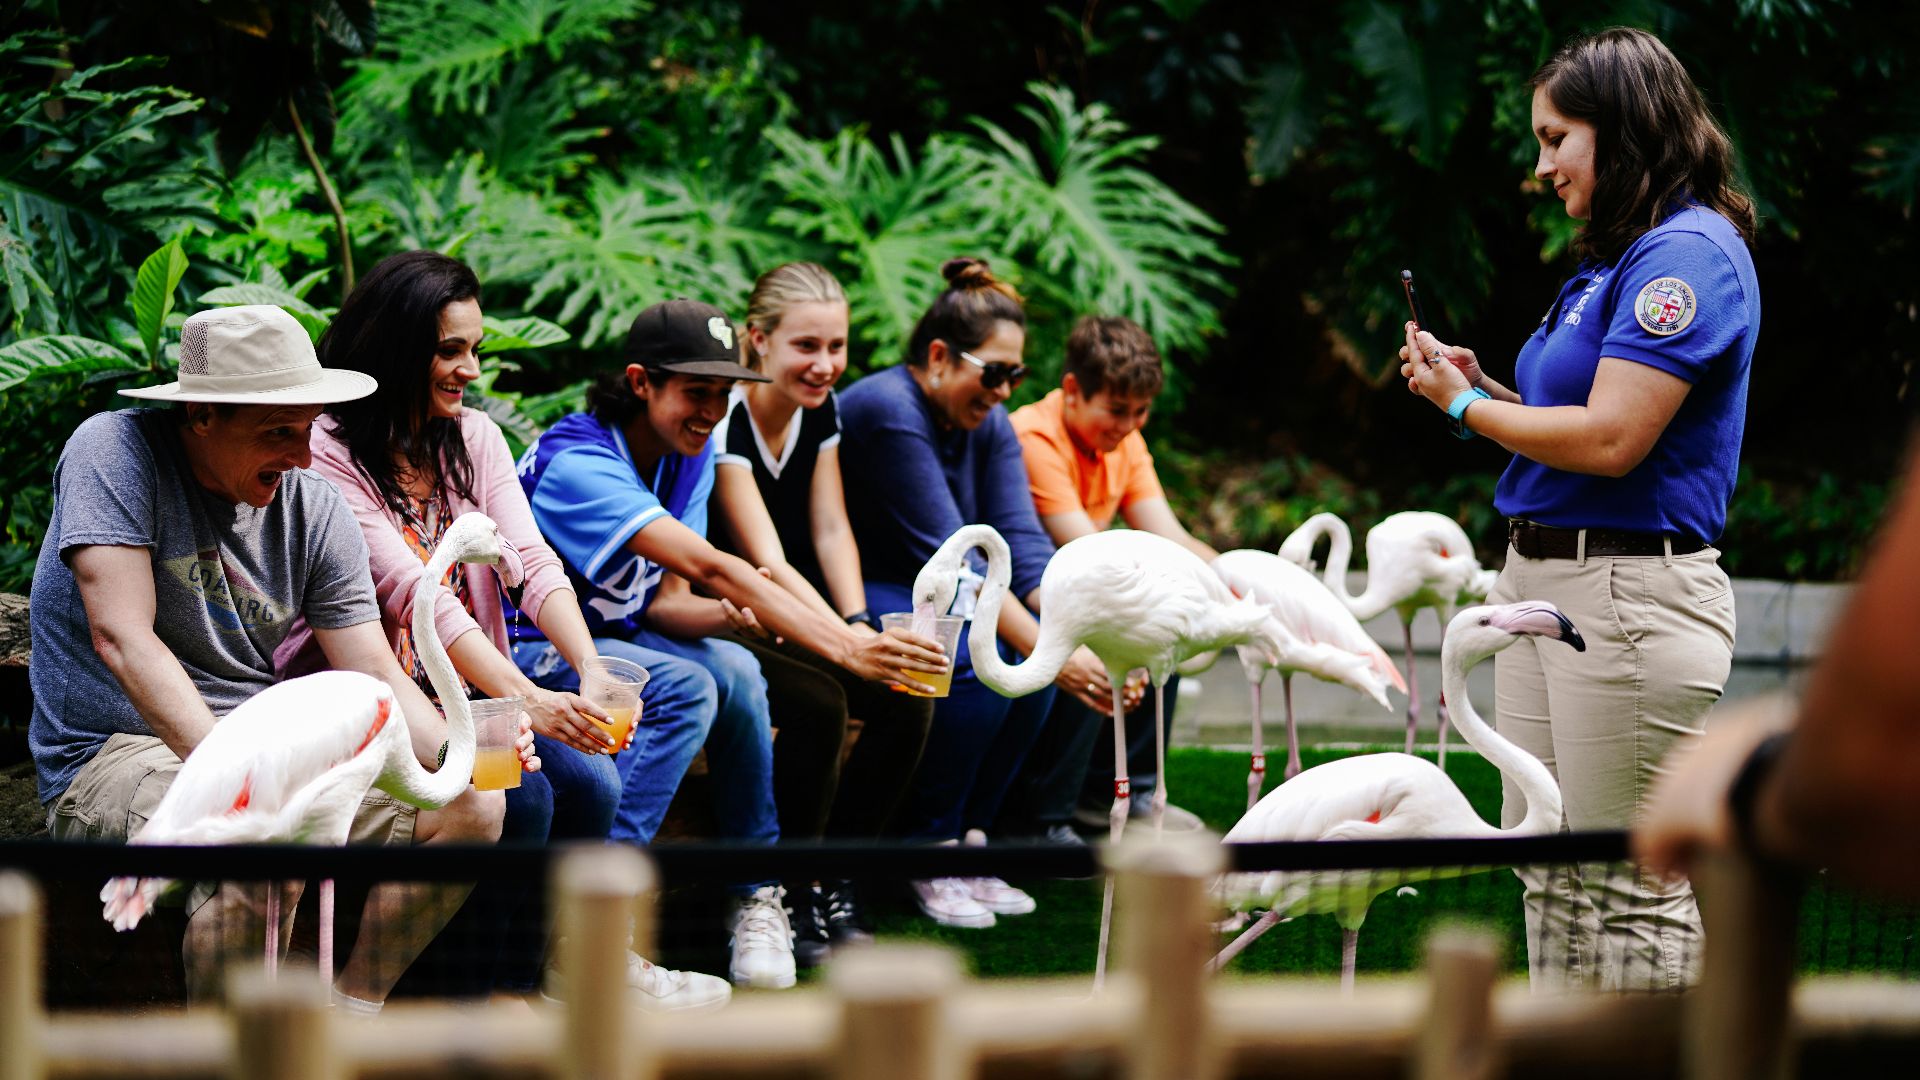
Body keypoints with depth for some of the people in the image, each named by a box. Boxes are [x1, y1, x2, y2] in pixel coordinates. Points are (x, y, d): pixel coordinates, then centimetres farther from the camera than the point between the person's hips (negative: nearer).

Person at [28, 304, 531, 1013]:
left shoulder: (315, 510, 5)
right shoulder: (115, 451, -11)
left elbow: (375, 674, 4)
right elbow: (122, 636, -21)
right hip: (113, 755, -6)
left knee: (474, 805, -9)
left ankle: (348, 1014, 1)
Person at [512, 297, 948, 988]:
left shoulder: (691, 454, 0)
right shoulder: (577, 463, -28)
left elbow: (665, 601, -3)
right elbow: (711, 567, -38)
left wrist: (731, 614, -28)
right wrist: (849, 649, -45)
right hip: (526, 649, -7)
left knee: (734, 671, -20)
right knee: (684, 688, -30)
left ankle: (756, 898, -8)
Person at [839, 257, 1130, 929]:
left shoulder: (988, 425, 4)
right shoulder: (887, 412, -22)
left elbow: (1023, 545, -8)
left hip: (919, 595, 8)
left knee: (1034, 657, -16)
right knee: (979, 660, -29)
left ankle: (968, 836, -5)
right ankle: (925, 852, -16)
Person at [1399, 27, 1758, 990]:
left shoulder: (1690, 253, -13)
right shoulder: (1617, 259, 17)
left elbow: (1609, 440, -20)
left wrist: (1465, 407, -6)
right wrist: (1481, 385, 7)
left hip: (1629, 592, -10)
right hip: (1542, 577, 10)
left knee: (1630, 891, -5)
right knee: (1545, 875, 13)